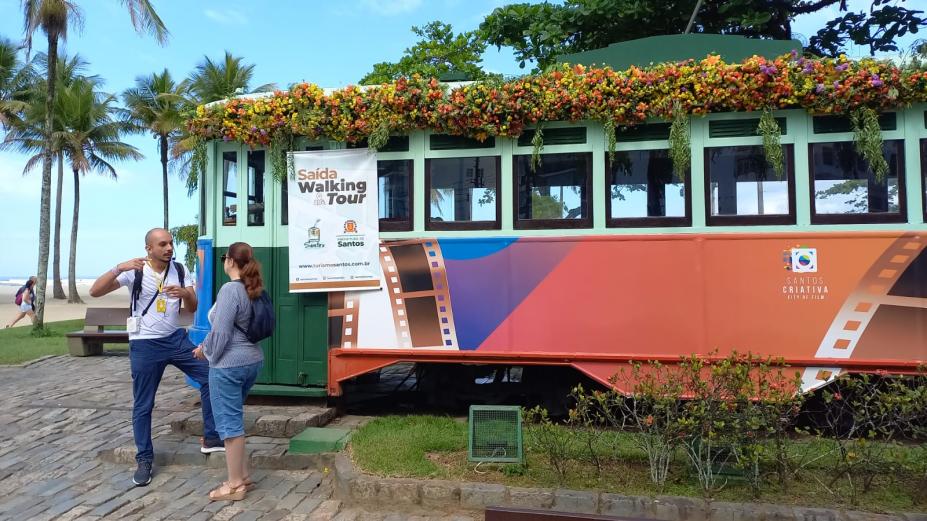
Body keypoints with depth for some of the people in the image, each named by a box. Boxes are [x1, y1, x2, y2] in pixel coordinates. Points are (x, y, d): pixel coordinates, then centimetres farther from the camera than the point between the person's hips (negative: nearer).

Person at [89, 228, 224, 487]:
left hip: (176, 339, 3)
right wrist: (119, 269, -32)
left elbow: (193, 308, 0)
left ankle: (211, 439, 7)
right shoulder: (134, 271, -10)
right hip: (145, 346, -3)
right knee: (143, 405, 5)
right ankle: (144, 460, 21)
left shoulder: (180, 270, -1)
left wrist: (185, 294, -23)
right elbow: (95, 291, -17)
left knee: (210, 376, -6)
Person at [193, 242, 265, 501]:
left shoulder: (230, 289, -19)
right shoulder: (253, 289, 8)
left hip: (229, 364, -9)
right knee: (235, 418, 19)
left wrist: (206, 350, 0)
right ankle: (242, 476, 27)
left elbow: (220, 331, -19)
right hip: (252, 360, 9)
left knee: (229, 422, 2)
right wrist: (207, 345, 18)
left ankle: (235, 485, 12)